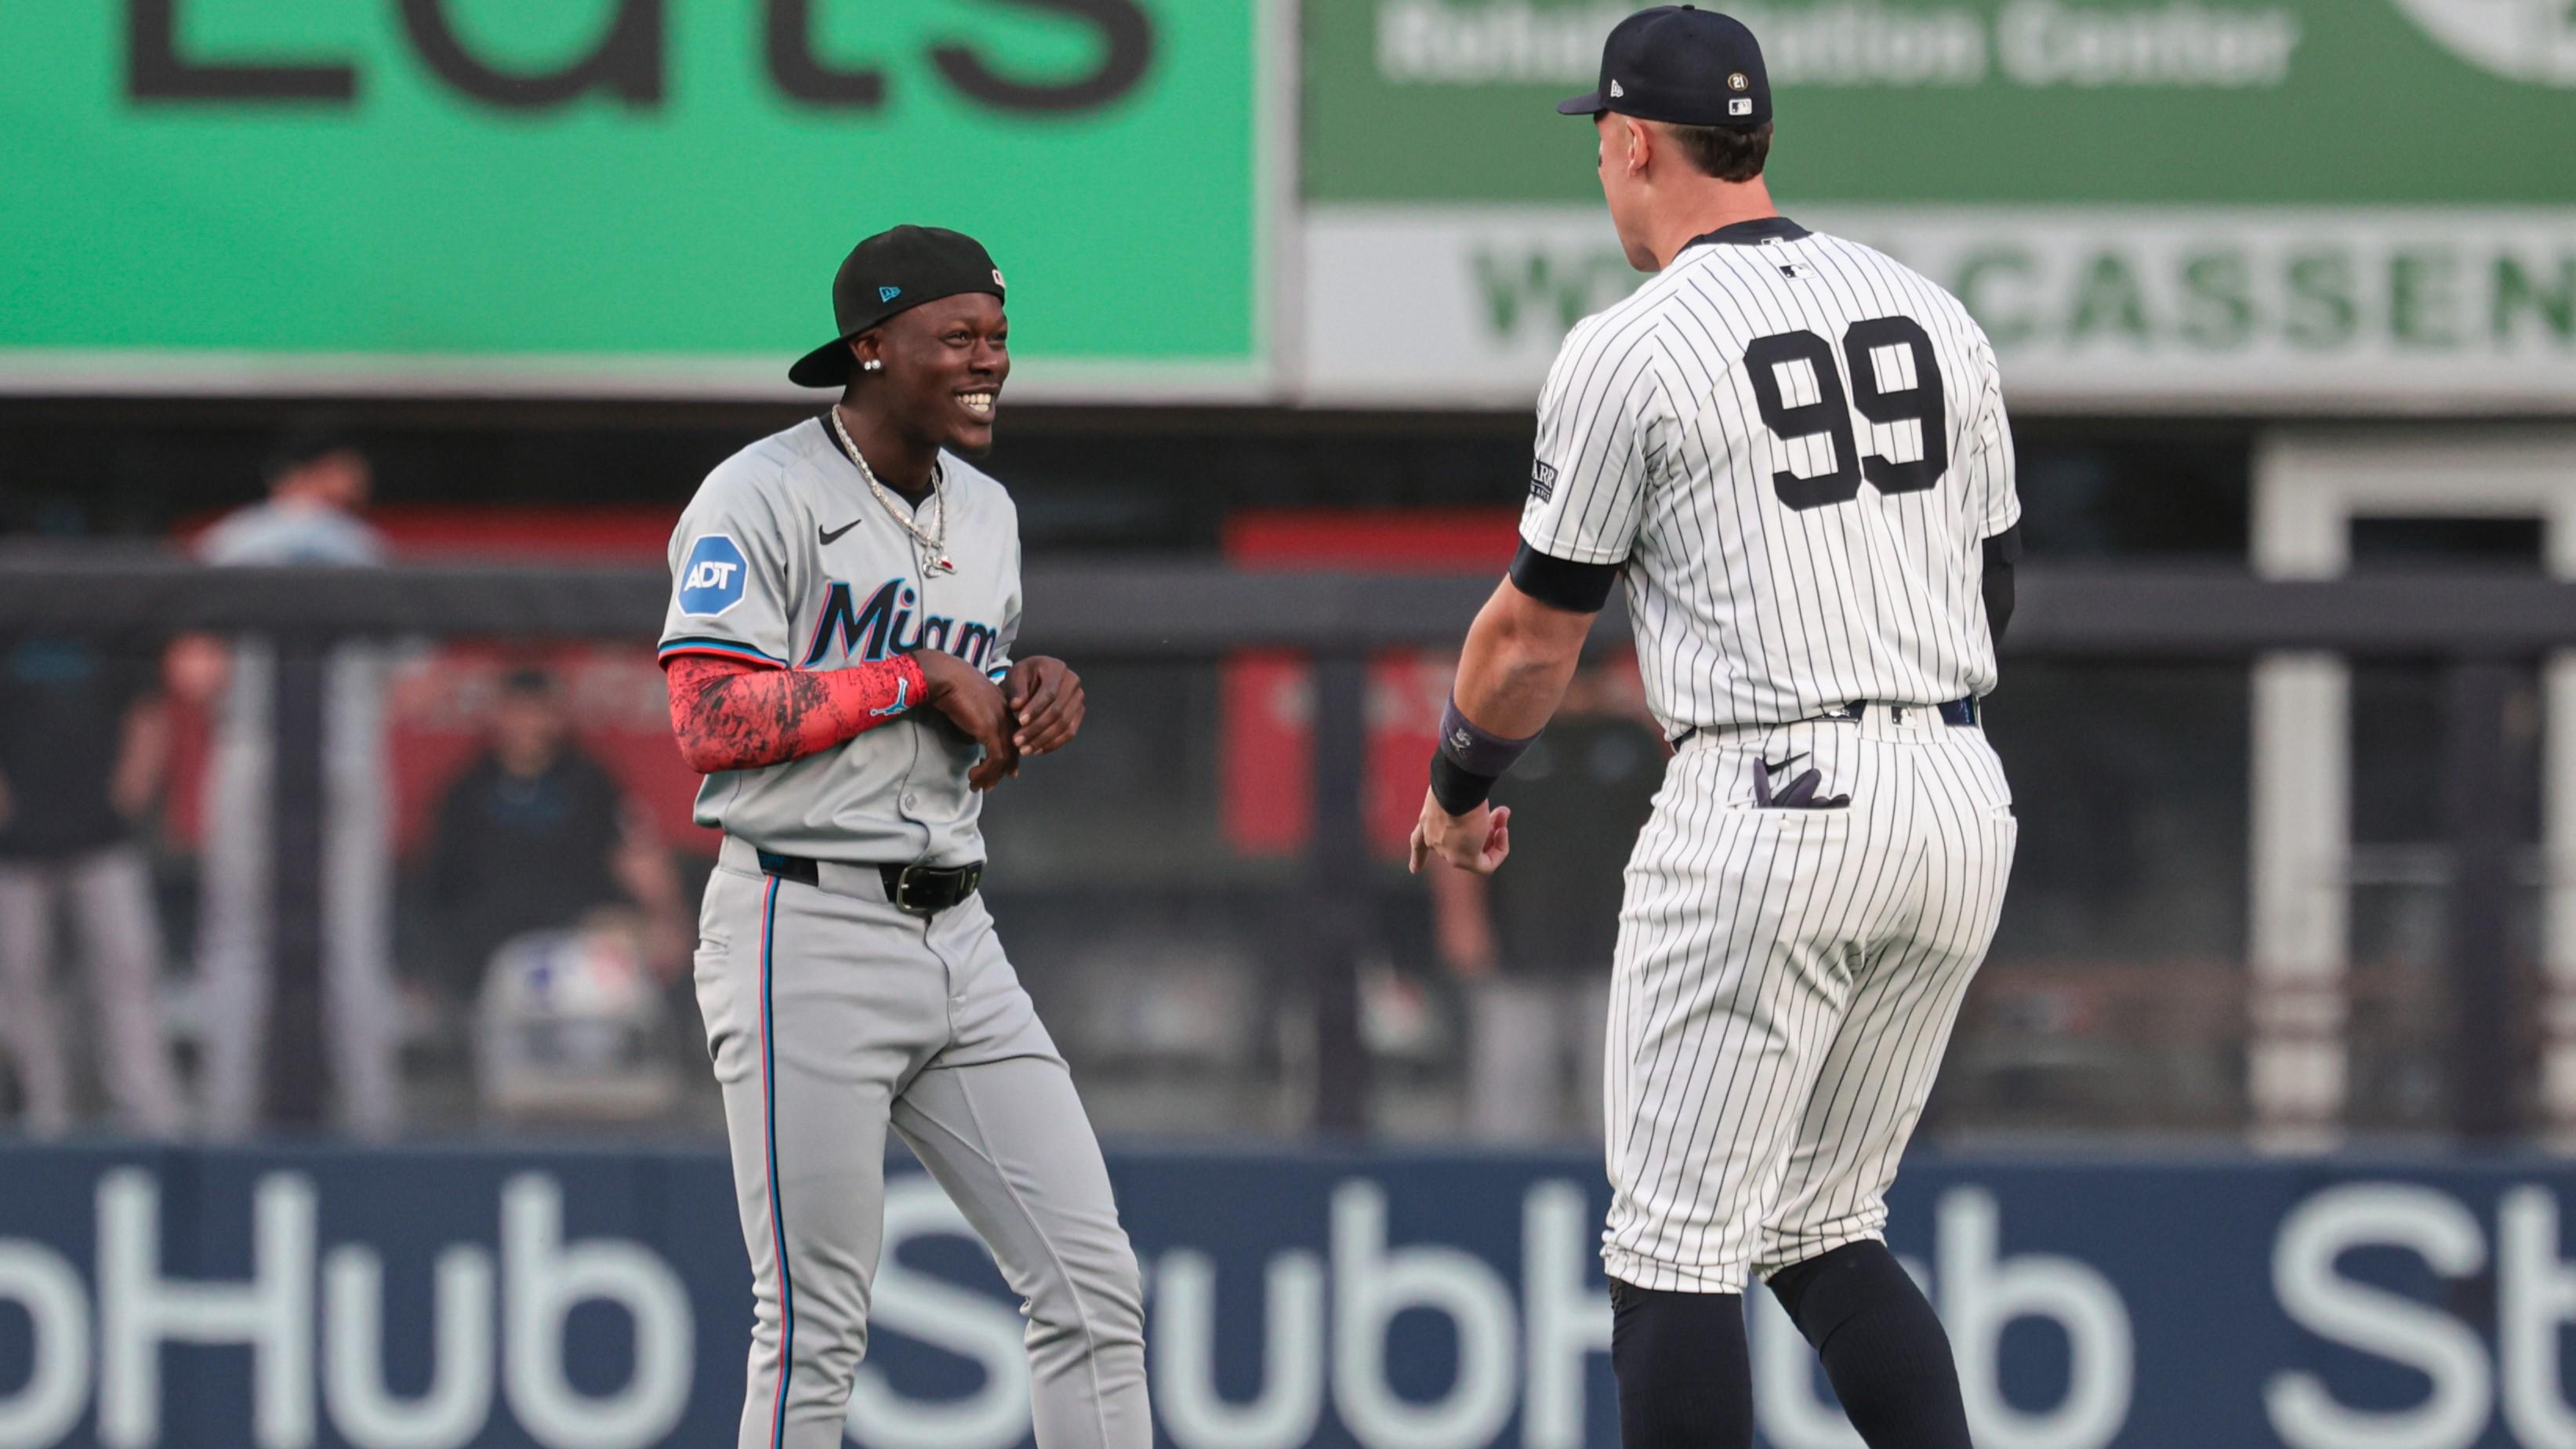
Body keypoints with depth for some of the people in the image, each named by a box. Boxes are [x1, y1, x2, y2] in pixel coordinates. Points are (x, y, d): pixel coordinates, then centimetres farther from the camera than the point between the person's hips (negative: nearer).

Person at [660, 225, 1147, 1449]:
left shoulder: (986, 513, 17)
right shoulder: (762, 498, -8)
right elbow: (712, 724, -18)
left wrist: (1033, 708, 3)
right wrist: (918, 678, -15)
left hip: (956, 934, 7)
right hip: (807, 935, -7)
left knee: (1093, 1286, 1)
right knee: (816, 1328, -5)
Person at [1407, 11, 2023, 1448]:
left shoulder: (1630, 351, -7)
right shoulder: (1935, 316, 12)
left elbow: (1536, 634, 1)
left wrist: (1459, 788, 19)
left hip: (1764, 804, -7)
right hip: (1962, 795, 7)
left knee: (1679, 1245, 0)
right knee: (1821, 1228, 16)